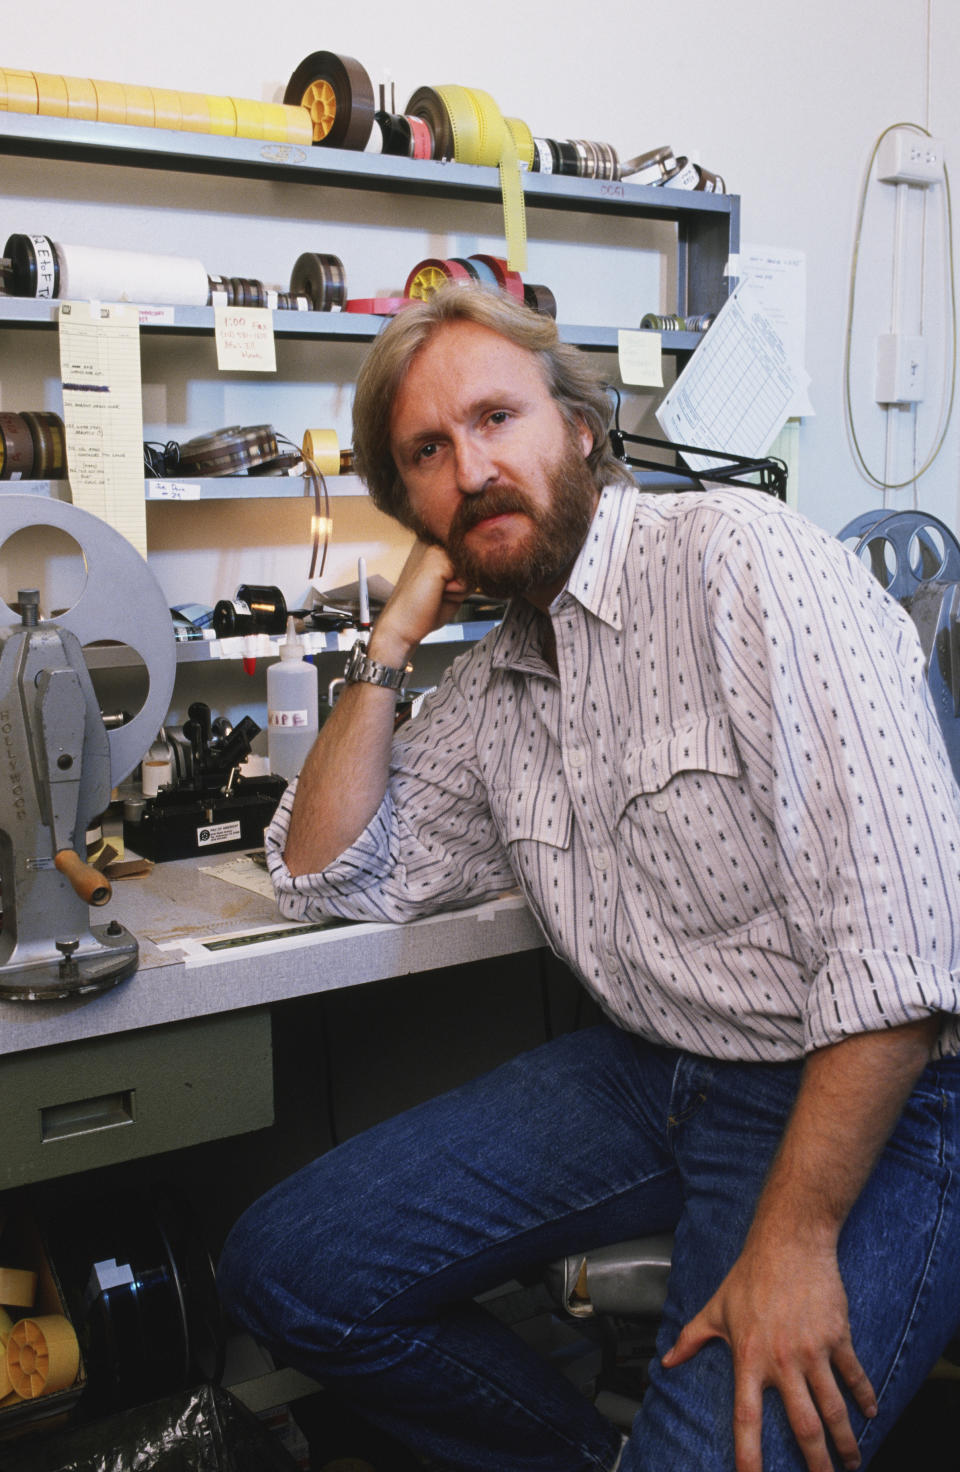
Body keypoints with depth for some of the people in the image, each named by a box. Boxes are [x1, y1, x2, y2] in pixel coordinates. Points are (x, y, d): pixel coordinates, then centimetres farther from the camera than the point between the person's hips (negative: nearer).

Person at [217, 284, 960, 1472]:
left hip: (863, 1099, -7)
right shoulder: (493, 682, 10)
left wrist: (793, 1240, -24)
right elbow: (330, 877, 12)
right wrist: (393, 637, 3)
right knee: (282, 1273, 1)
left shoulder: (739, 555, -15)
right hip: (649, 1073, 7)